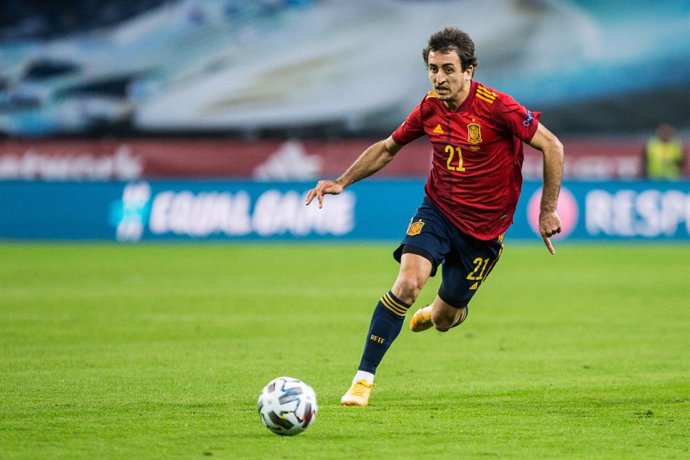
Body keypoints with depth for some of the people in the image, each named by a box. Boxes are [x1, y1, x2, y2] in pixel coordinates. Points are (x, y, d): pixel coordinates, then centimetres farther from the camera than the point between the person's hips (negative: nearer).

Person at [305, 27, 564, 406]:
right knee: (407, 282, -23)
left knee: (443, 320, 5)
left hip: (483, 229, -2)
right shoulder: (429, 109, -5)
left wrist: (548, 211, -11)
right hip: (437, 209, 2)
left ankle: (448, 310, 47)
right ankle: (363, 378, -16)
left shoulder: (497, 107, -20)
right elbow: (387, 148, 13)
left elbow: (551, 147, -13)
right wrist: (341, 182, 4)